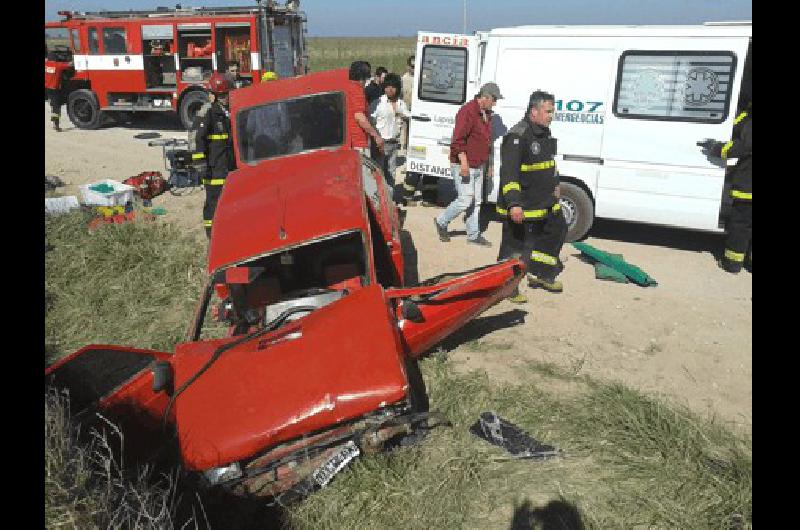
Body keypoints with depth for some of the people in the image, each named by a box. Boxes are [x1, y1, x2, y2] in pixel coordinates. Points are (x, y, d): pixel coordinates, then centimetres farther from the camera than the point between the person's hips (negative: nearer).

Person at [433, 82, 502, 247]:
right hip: (464, 166, -9)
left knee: (476, 202, 10)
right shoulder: (467, 111, -15)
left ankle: (473, 235, 17)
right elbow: (458, 139, -22)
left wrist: (488, 164, 23)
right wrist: (464, 162, -27)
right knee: (465, 200, -9)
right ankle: (441, 222, 12)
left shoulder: (486, 114, 15)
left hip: (478, 166, 9)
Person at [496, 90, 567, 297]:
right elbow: (508, 173, -27)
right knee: (514, 245, -1)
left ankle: (539, 274, 34)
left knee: (557, 230, 21)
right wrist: (514, 203, -33)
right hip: (521, 206, -10)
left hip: (545, 202, 10)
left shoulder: (545, 132, 11)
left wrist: (555, 185, 30)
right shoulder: (517, 136, -20)